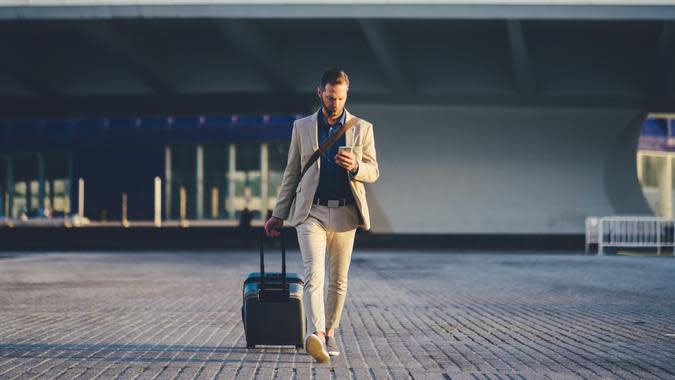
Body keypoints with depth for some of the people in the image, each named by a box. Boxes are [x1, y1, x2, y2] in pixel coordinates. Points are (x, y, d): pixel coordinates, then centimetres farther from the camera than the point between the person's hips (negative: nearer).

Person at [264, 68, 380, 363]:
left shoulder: (362, 128, 8)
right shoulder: (302, 127, 9)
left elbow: (373, 172, 7)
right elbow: (291, 173, 13)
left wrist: (355, 166, -16)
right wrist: (278, 215, 12)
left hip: (345, 214, 1)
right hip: (310, 212, -1)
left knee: (338, 280, 7)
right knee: (313, 274, -18)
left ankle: (329, 332, 23)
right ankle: (316, 334, -32)